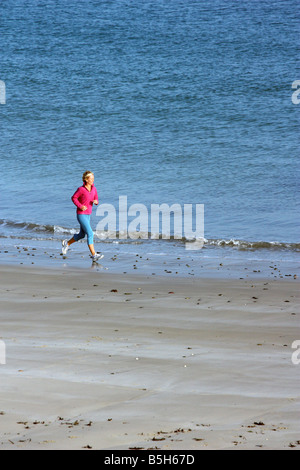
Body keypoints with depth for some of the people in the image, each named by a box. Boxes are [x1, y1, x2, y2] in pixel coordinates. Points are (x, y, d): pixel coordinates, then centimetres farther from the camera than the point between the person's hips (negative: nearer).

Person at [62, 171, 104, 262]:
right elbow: (74, 198, -5)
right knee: (90, 234, -13)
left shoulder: (93, 189, 2)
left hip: (88, 215, 8)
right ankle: (94, 255, -12)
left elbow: (96, 201, 10)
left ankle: (67, 244, 39)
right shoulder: (81, 189, -16)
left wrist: (96, 202, -14)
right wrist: (80, 206, -18)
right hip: (81, 215, -8)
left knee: (82, 235, 18)